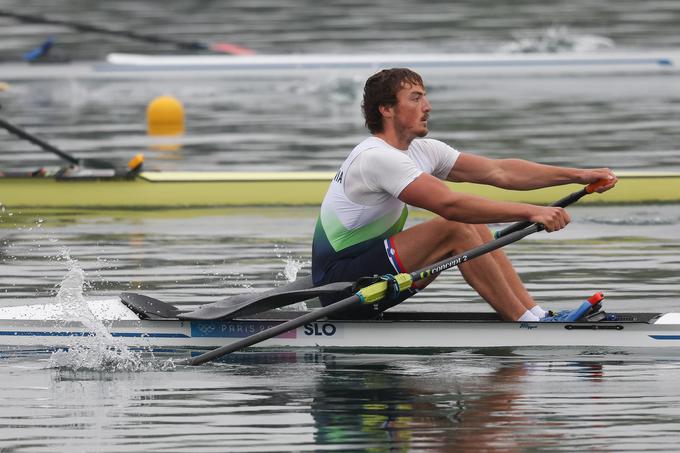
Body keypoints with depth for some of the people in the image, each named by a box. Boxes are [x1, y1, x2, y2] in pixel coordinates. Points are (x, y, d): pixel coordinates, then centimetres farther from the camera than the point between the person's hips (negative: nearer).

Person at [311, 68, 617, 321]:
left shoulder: (420, 151, 9)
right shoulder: (377, 157, -21)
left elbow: (499, 172, 4)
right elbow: (449, 204, -31)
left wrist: (579, 175, -3)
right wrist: (530, 213, -34)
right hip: (338, 283, -10)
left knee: (475, 227, 1)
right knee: (455, 229, -21)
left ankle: (538, 316, -8)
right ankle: (527, 324, -18)